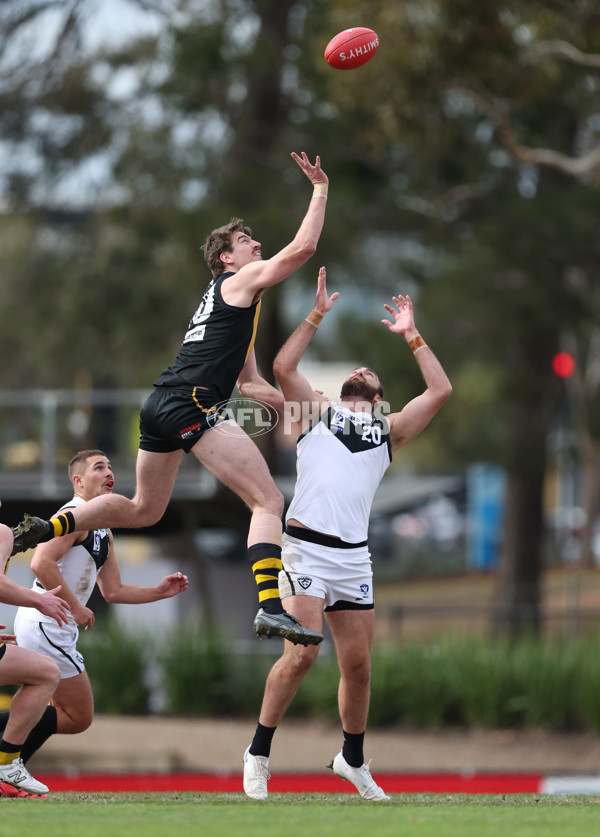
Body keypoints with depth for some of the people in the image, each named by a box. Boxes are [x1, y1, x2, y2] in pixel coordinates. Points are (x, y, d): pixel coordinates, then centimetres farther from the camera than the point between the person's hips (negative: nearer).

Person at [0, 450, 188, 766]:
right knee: (78, 717, -7)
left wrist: (160, 591, 10)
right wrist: (75, 607, -22)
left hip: (58, 629, 10)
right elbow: (41, 563, -25)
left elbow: (113, 591, 22)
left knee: (70, 716, 15)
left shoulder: (103, 531, 18)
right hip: (45, 624, -10)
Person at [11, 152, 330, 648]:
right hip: (192, 404, -10)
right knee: (268, 501, -15)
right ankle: (271, 608, -31)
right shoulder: (240, 281, 4)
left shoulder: (230, 300, 32)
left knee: (143, 510, 27)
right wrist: (321, 191, 1)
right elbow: (303, 247, -9)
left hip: (161, 406, 10)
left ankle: (46, 529, 18)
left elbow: (249, 383, 37)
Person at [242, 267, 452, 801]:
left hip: (354, 556, 4)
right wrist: (317, 316, 4)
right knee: (301, 655, -17)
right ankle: (259, 753, -5)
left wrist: (411, 335, 17)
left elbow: (441, 390, 14)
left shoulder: (388, 430, 21)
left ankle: (353, 760, 25)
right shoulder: (316, 413, 16)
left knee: (358, 663, 6)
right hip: (306, 549, -4)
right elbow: (283, 367, 1)